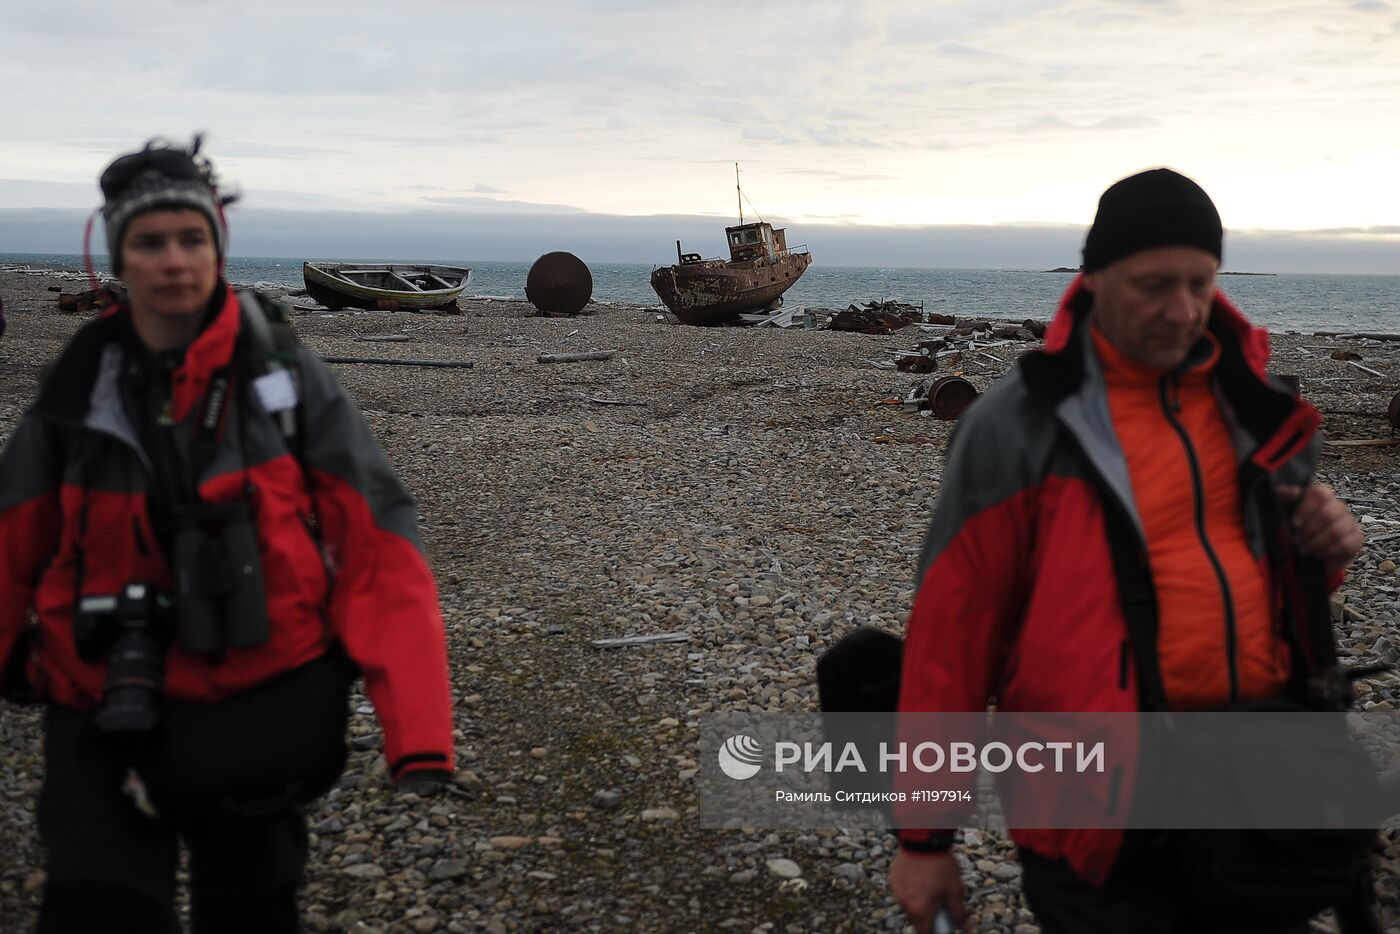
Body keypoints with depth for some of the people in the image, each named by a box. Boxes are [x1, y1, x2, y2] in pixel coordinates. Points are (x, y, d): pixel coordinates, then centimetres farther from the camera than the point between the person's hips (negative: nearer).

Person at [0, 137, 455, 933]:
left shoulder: (285, 375, -7)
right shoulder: (79, 391, 0)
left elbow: (379, 548, -11)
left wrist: (418, 731, -18)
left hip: (262, 709, -1)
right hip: (107, 717, 1)